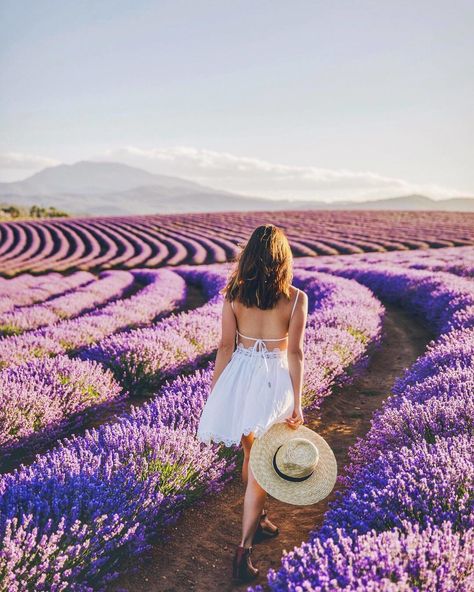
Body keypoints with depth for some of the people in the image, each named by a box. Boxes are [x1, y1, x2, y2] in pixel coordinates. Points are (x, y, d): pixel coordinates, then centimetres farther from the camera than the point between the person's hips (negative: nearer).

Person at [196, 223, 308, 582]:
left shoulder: (233, 293, -4)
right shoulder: (296, 298, -9)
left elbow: (225, 346, -2)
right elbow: (295, 352, -11)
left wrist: (215, 392, 6)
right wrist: (297, 403, -6)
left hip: (239, 376, 3)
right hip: (274, 380, -3)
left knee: (250, 454, 22)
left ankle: (257, 519, 42)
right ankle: (245, 546, 3)